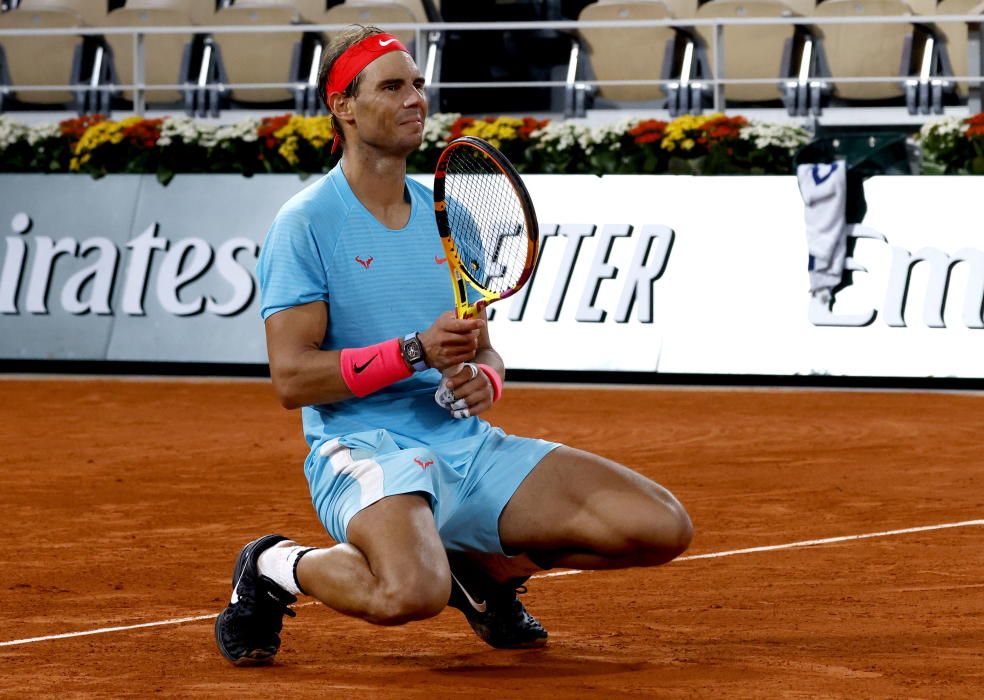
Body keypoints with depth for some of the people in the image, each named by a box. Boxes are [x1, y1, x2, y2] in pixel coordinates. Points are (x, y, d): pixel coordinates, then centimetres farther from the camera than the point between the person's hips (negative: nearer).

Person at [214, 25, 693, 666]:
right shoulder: (306, 224, -4)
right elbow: (292, 377, -11)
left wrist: (483, 380, -5)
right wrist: (417, 352, -20)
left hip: (470, 446, 6)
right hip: (363, 448, -6)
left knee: (664, 527, -9)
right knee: (411, 594, -40)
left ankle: (485, 565, 15)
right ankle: (277, 568, -5)